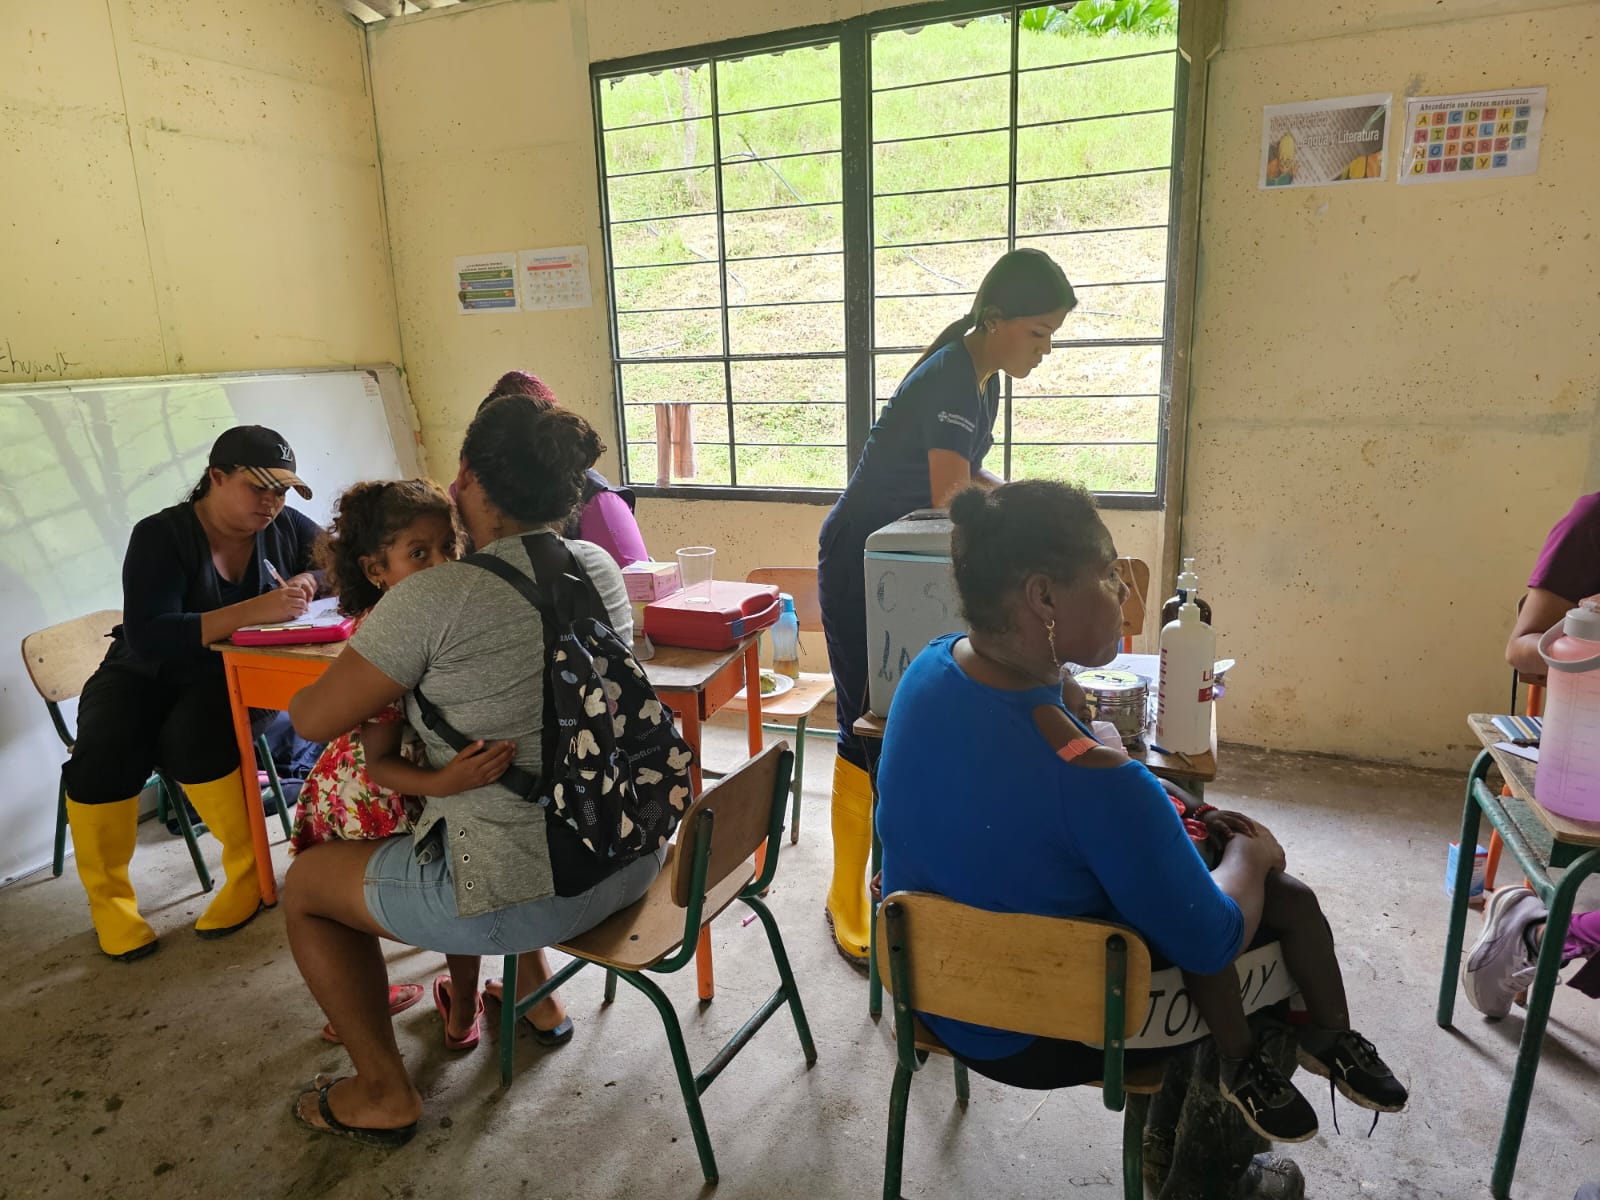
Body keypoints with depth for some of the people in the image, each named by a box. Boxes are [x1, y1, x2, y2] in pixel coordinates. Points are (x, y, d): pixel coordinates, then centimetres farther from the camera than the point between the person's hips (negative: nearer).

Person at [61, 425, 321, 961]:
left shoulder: (284, 527, -7)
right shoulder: (160, 536, -17)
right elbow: (148, 636, -29)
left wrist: (310, 582, -22)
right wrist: (252, 610, -42)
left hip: (235, 675, 1)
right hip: (148, 675, 0)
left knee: (191, 735, -32)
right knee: (104, 752, -27)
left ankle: (249, 870, -17)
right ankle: (108, 898, -5)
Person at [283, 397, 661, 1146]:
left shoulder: (433, 598, -20)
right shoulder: (602, 570, 0)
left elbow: (312, 719, -10)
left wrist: (373, 672, 10)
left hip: (531, 893, -7)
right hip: (636, 860, 7)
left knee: (306, 882, 18)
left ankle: (384, 1095, 28)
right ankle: (537, 996, 46)